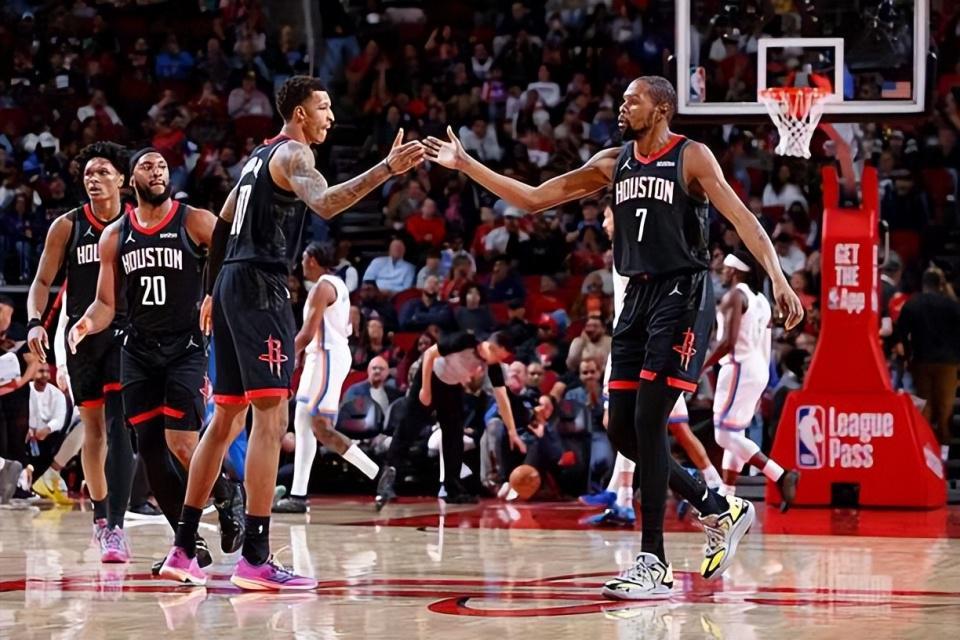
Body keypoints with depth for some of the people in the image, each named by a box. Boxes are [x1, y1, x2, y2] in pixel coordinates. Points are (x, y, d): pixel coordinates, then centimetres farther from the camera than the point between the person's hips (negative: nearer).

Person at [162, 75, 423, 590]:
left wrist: (212, 292, 34)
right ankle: (255, 558, -18)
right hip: (260, 287, -10)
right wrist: (387, 169, -37)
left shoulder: (259, 157, 21)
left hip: (231, 285, 10)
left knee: (227, 419, 15)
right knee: (271, 417, -12)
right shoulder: (291, 154, -8)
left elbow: (223, 224, 28)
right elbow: (324, 203, -29)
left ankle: (183, 549, 17)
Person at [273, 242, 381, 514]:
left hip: (326, 357, -10)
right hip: (327, 355, 10)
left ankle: (379, 474, -16)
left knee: (321, 428, -12)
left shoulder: (322, 287, -14)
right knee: (302, 425, 10)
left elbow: (308, 333, -19)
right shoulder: (337, 285, 16)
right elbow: (346, 328, 22)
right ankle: (298, 496, 9)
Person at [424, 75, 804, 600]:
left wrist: (777, 277, -28)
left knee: (648, 422, -15)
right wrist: (465, 165, 9)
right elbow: (533, 199, 14)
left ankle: (654, 566, -11)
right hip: (638, 296, 7)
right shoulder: (612, 163, 12)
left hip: (682, 295, -7)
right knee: (622, 431, 5)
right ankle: (721, 510, 22)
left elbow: (741, 217, -14)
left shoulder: (691, 158, -6)